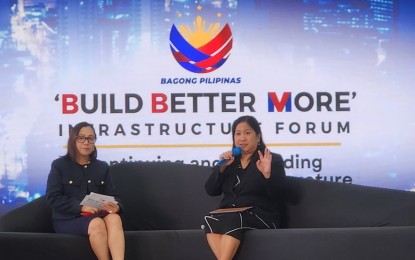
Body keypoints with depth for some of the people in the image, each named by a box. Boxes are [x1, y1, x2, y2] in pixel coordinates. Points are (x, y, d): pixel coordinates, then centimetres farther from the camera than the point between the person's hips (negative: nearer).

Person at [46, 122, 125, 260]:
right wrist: (81, 207, -19)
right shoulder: (59, 165, 2)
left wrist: (115, 206, -15)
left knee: (114, 218, -33)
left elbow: (111, 195, 11)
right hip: (68, 219, -3)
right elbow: (53, 198, -7)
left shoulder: (102, 167, 16)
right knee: (96, 224, -36)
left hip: (97, 215, 3)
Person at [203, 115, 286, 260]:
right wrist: (221, 167, -4)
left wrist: (267, 175, -24)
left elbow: (277, 195, -6)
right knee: (210, 219, -31)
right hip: (228, 213, 4)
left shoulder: (273, 160, 7)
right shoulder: (228, 161, 19)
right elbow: (211, 191, 10)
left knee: (232, 219, -36)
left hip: (260, 215, -4)